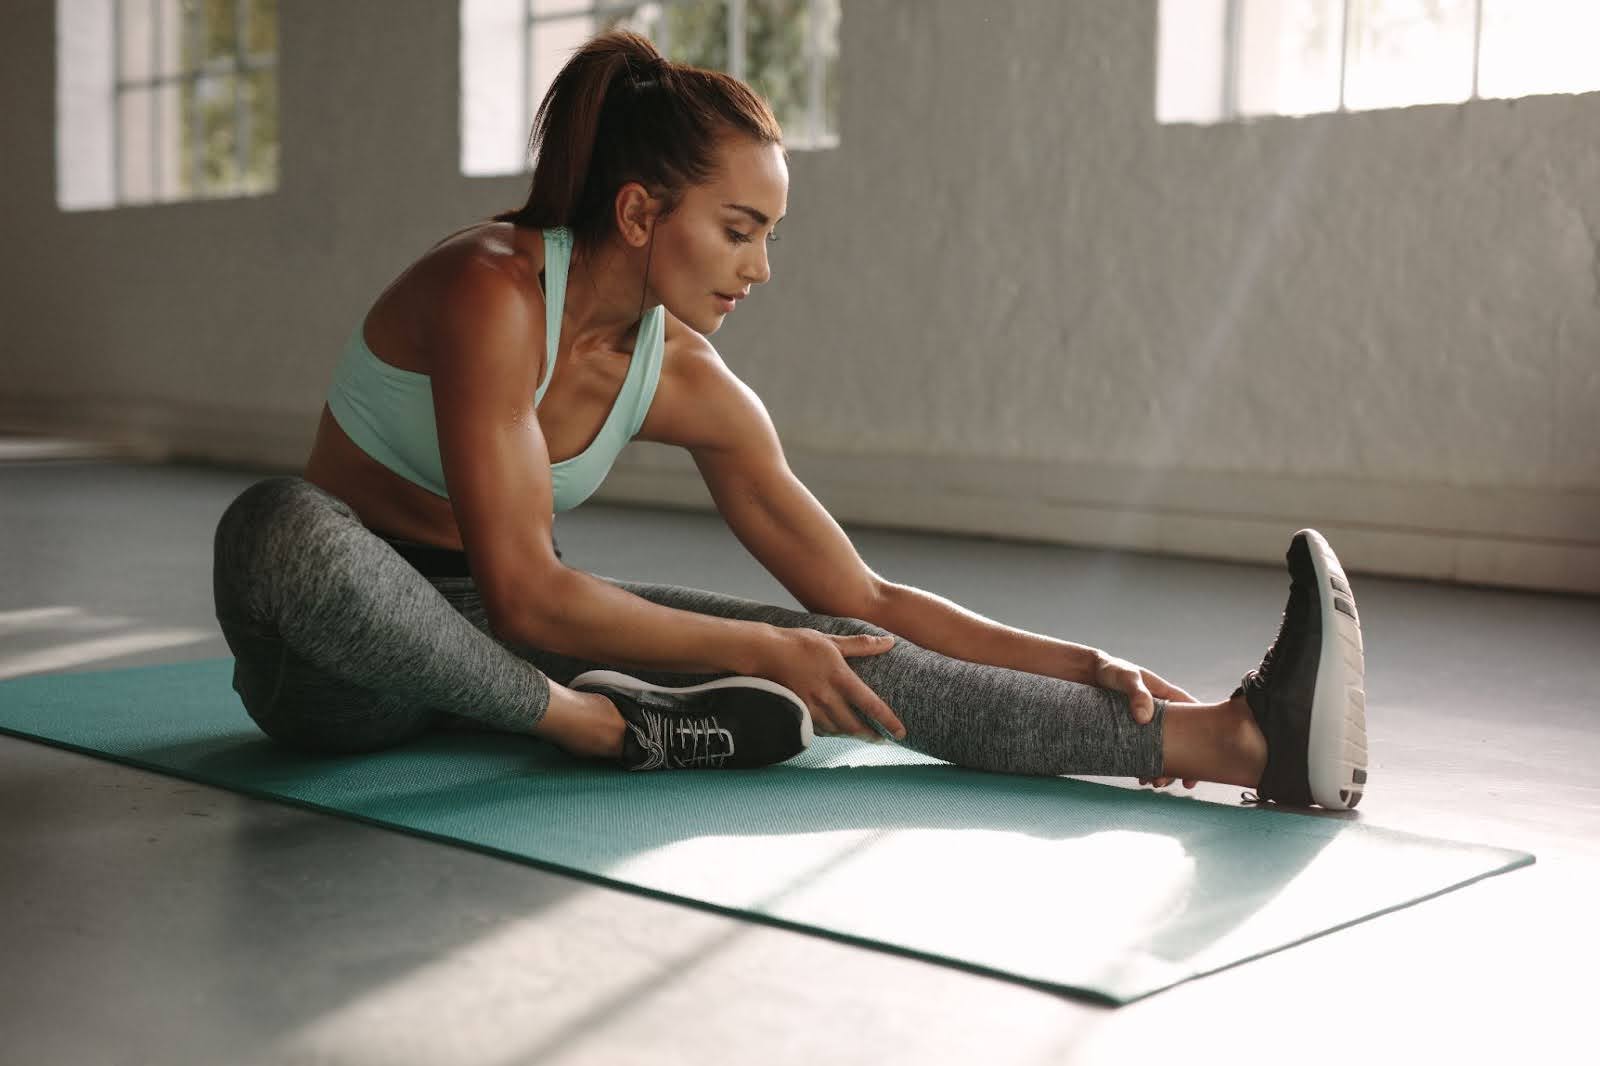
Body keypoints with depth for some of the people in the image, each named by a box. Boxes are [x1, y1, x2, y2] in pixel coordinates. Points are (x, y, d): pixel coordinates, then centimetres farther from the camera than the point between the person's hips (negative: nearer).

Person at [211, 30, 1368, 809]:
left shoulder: (687, 383, -6)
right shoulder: (493, 293, -26)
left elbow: (859, 599, -1)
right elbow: (523, 593, -31)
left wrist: (1078, 664, -9)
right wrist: (760, 651, -27)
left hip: (482, 641, 5)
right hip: (338, 652, -4)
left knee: (838, 649, -17)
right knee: (278, 525, -43)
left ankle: (1238, 739, -28)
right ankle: (605, 728, -29)